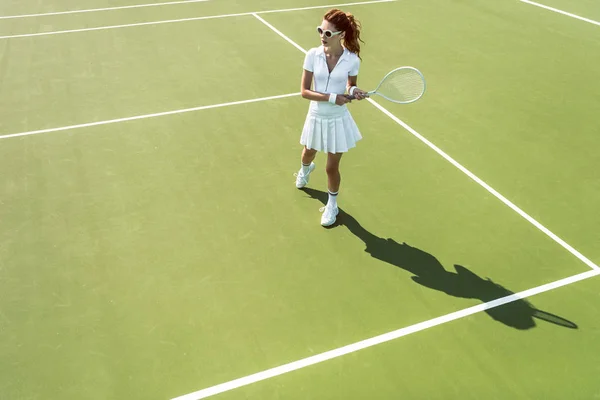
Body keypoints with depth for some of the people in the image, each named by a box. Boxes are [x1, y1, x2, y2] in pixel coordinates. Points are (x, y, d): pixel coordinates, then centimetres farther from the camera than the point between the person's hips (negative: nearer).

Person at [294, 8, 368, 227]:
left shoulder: (352, 60, -15)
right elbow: (304, 91, -15)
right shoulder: (313, 55, -14)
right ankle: (305, 169, 67)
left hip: (337, 119, -2)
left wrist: (354, 92, -20)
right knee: (308, 154, 27)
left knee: (331, 167, 5)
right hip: (316, 116, 2)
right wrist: (332, 98, -25)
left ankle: (332, 204, 32)